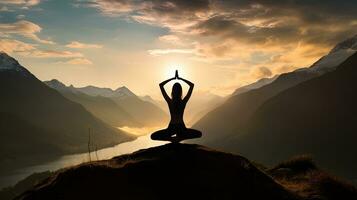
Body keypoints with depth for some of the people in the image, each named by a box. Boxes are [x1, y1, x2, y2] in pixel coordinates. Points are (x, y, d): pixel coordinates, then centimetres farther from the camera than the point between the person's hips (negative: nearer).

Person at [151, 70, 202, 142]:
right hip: (181, 129, 0)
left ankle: (171, 138, -3)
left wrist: (173, 78, 1)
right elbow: (192, 85, -1)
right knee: (199, 134, 23)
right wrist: (180, 78, 2)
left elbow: (161, 85, -3)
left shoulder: (170, 102, -11)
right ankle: (180, 137, 1)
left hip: (171, 128, 0)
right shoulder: (184, 102, -10)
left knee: (153, 136, 18)